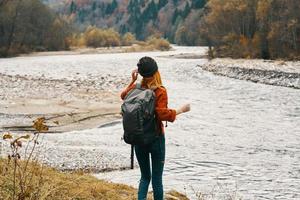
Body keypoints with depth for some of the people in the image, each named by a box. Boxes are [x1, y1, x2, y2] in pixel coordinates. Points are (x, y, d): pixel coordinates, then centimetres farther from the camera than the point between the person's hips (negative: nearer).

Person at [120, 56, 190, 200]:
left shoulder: (136, 88, -1)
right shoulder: (160, 91, -16)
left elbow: (123, 95, 19)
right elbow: (162, 113, -24)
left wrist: (132, 81, 20)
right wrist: (181, 110, -13)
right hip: (156, 138, -4)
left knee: (145, 177, 17)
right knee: (157, 179, 6)